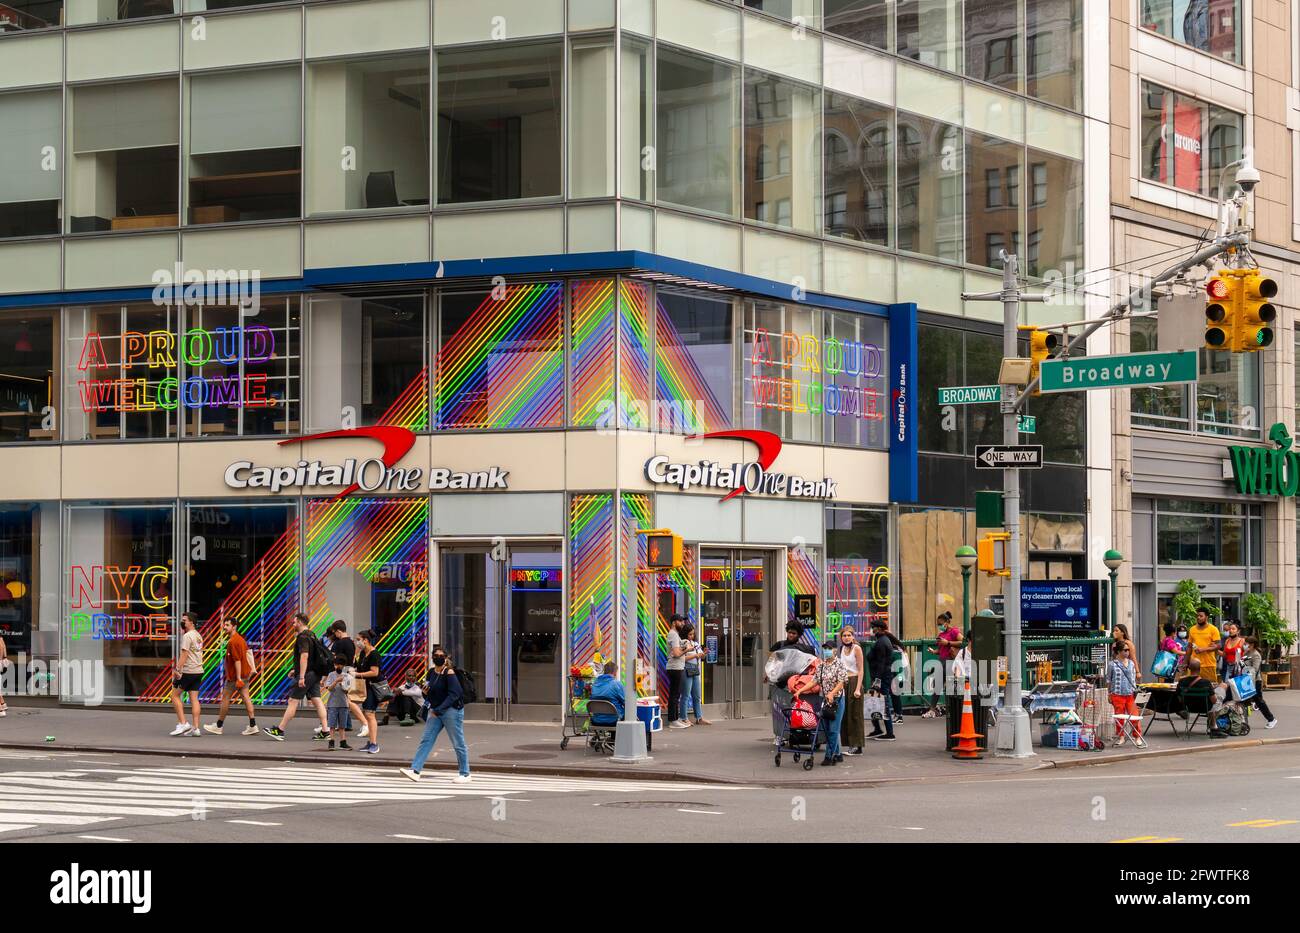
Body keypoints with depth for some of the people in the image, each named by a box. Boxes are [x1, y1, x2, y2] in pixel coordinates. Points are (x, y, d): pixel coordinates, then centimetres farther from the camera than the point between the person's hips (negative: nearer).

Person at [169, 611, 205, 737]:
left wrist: (178, 670, -20)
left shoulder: (187, 636, -12)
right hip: (199, 671, 8)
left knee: (175, 695, 2)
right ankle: (196, 728, 1)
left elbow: (184, 654, -18)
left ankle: (183, 724, -5)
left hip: (188, 671, -8)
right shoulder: (198, 636, 15)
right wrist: (183, 632, 18)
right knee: (194, 698, 7)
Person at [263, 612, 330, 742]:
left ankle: (279, 731, -1)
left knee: (293, 701, -5)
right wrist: (296, 670, 31)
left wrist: (301, 676, -26)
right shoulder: (311, 635, 18)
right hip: (315, 673, 9)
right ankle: (325, 730, 0)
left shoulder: (303, 637, -13)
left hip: (306, 673, -9)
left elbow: (304, 656, -24)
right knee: (316, 701, 6)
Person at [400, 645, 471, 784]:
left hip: (451, 710, -7)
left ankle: (465, 774, 11)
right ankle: (415, 770, -5)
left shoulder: (449, 673, -12)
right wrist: (425, 693, -5)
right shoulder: (431, 672, 9)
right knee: (426, 740, -1)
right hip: (436, 711, 7)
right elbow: (429, 695, 20)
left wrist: (438, 710, -23)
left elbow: (453, 694, -19)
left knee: (458, 743, 1)